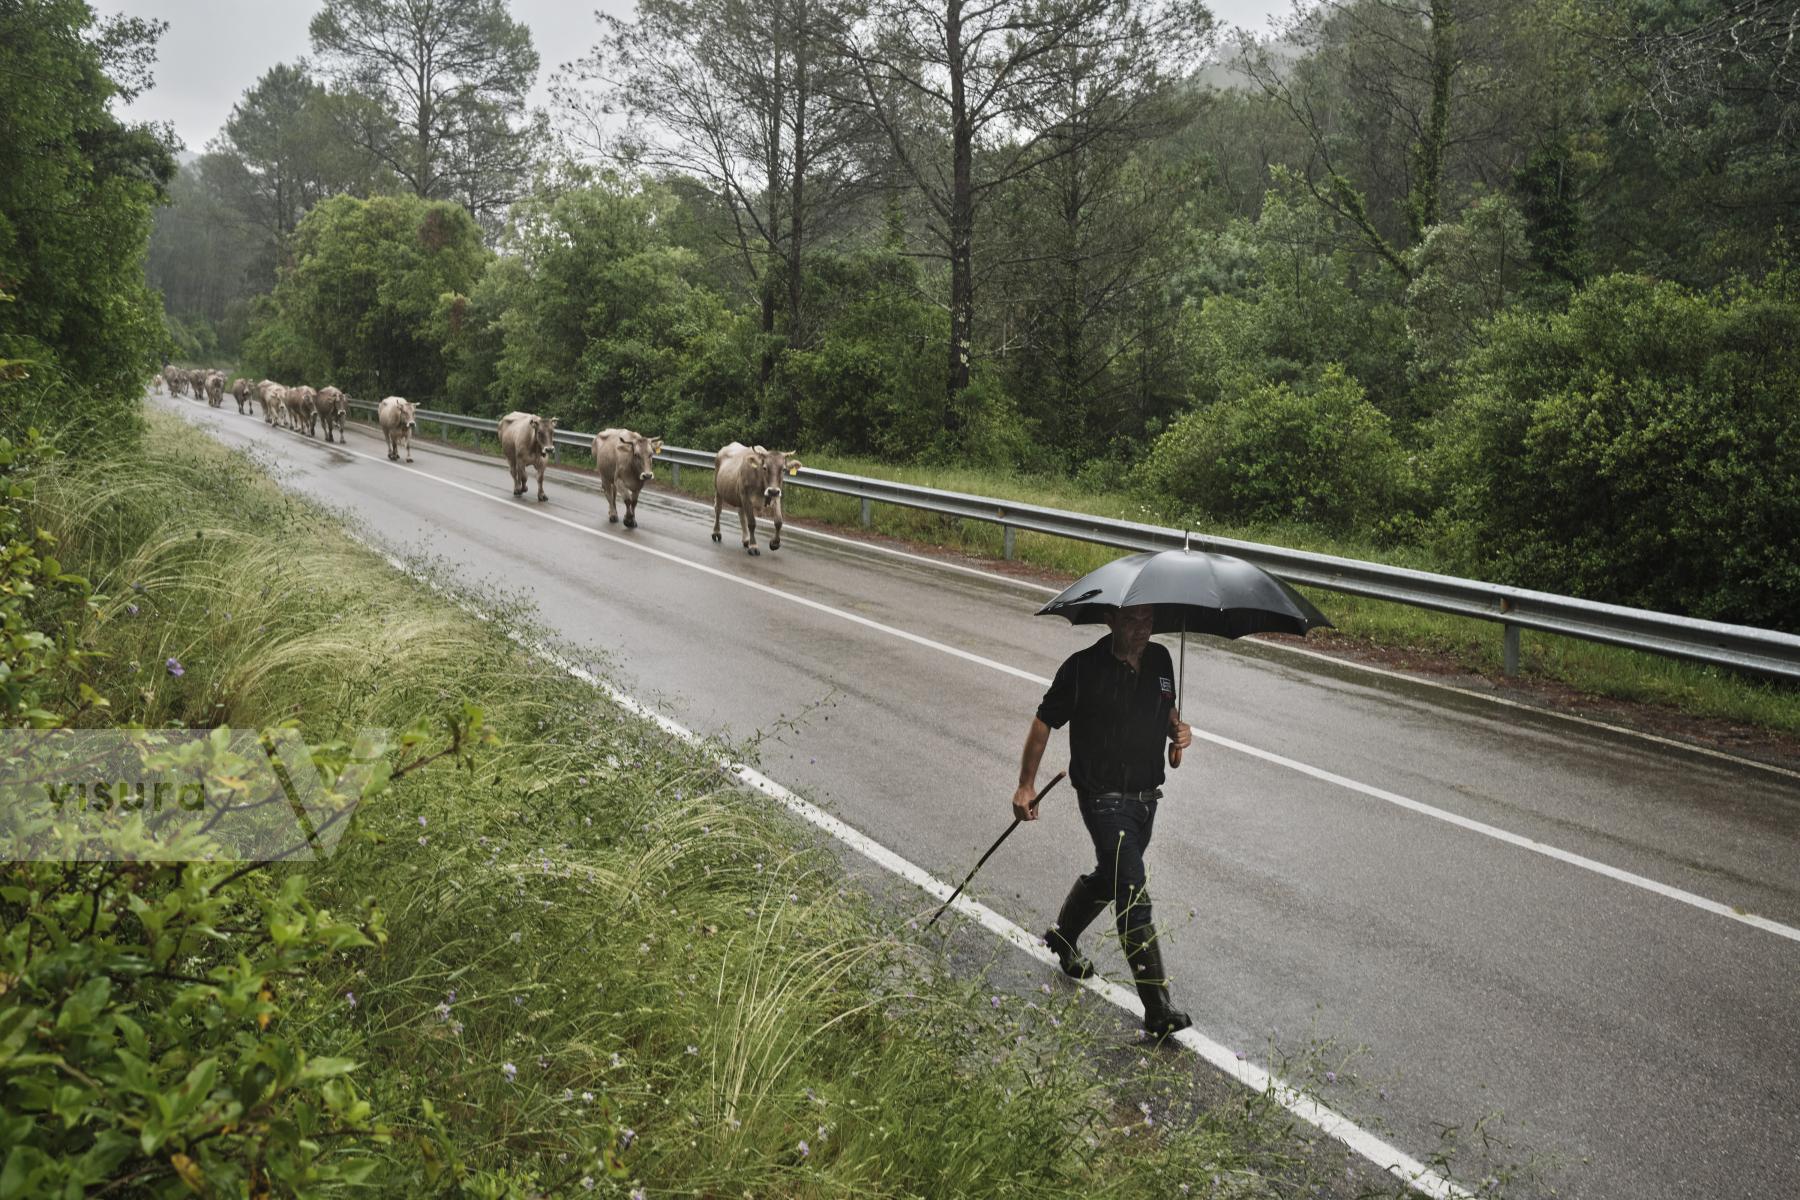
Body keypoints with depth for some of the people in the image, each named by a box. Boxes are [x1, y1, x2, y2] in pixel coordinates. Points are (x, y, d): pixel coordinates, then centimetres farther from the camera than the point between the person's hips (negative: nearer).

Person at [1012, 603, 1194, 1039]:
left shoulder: (1160, 660, 3)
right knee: (1134, 895, -13)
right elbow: (1044, 722, -5)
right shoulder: (1083, 668, -14)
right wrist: (1026, 785, -5)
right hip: (1104, 799, -7)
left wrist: (1178, 728, -3)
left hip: (1146, 797, 7)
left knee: (1109, 878, 24)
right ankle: (1157, 1011, -10)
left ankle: (1063, 938, 52)